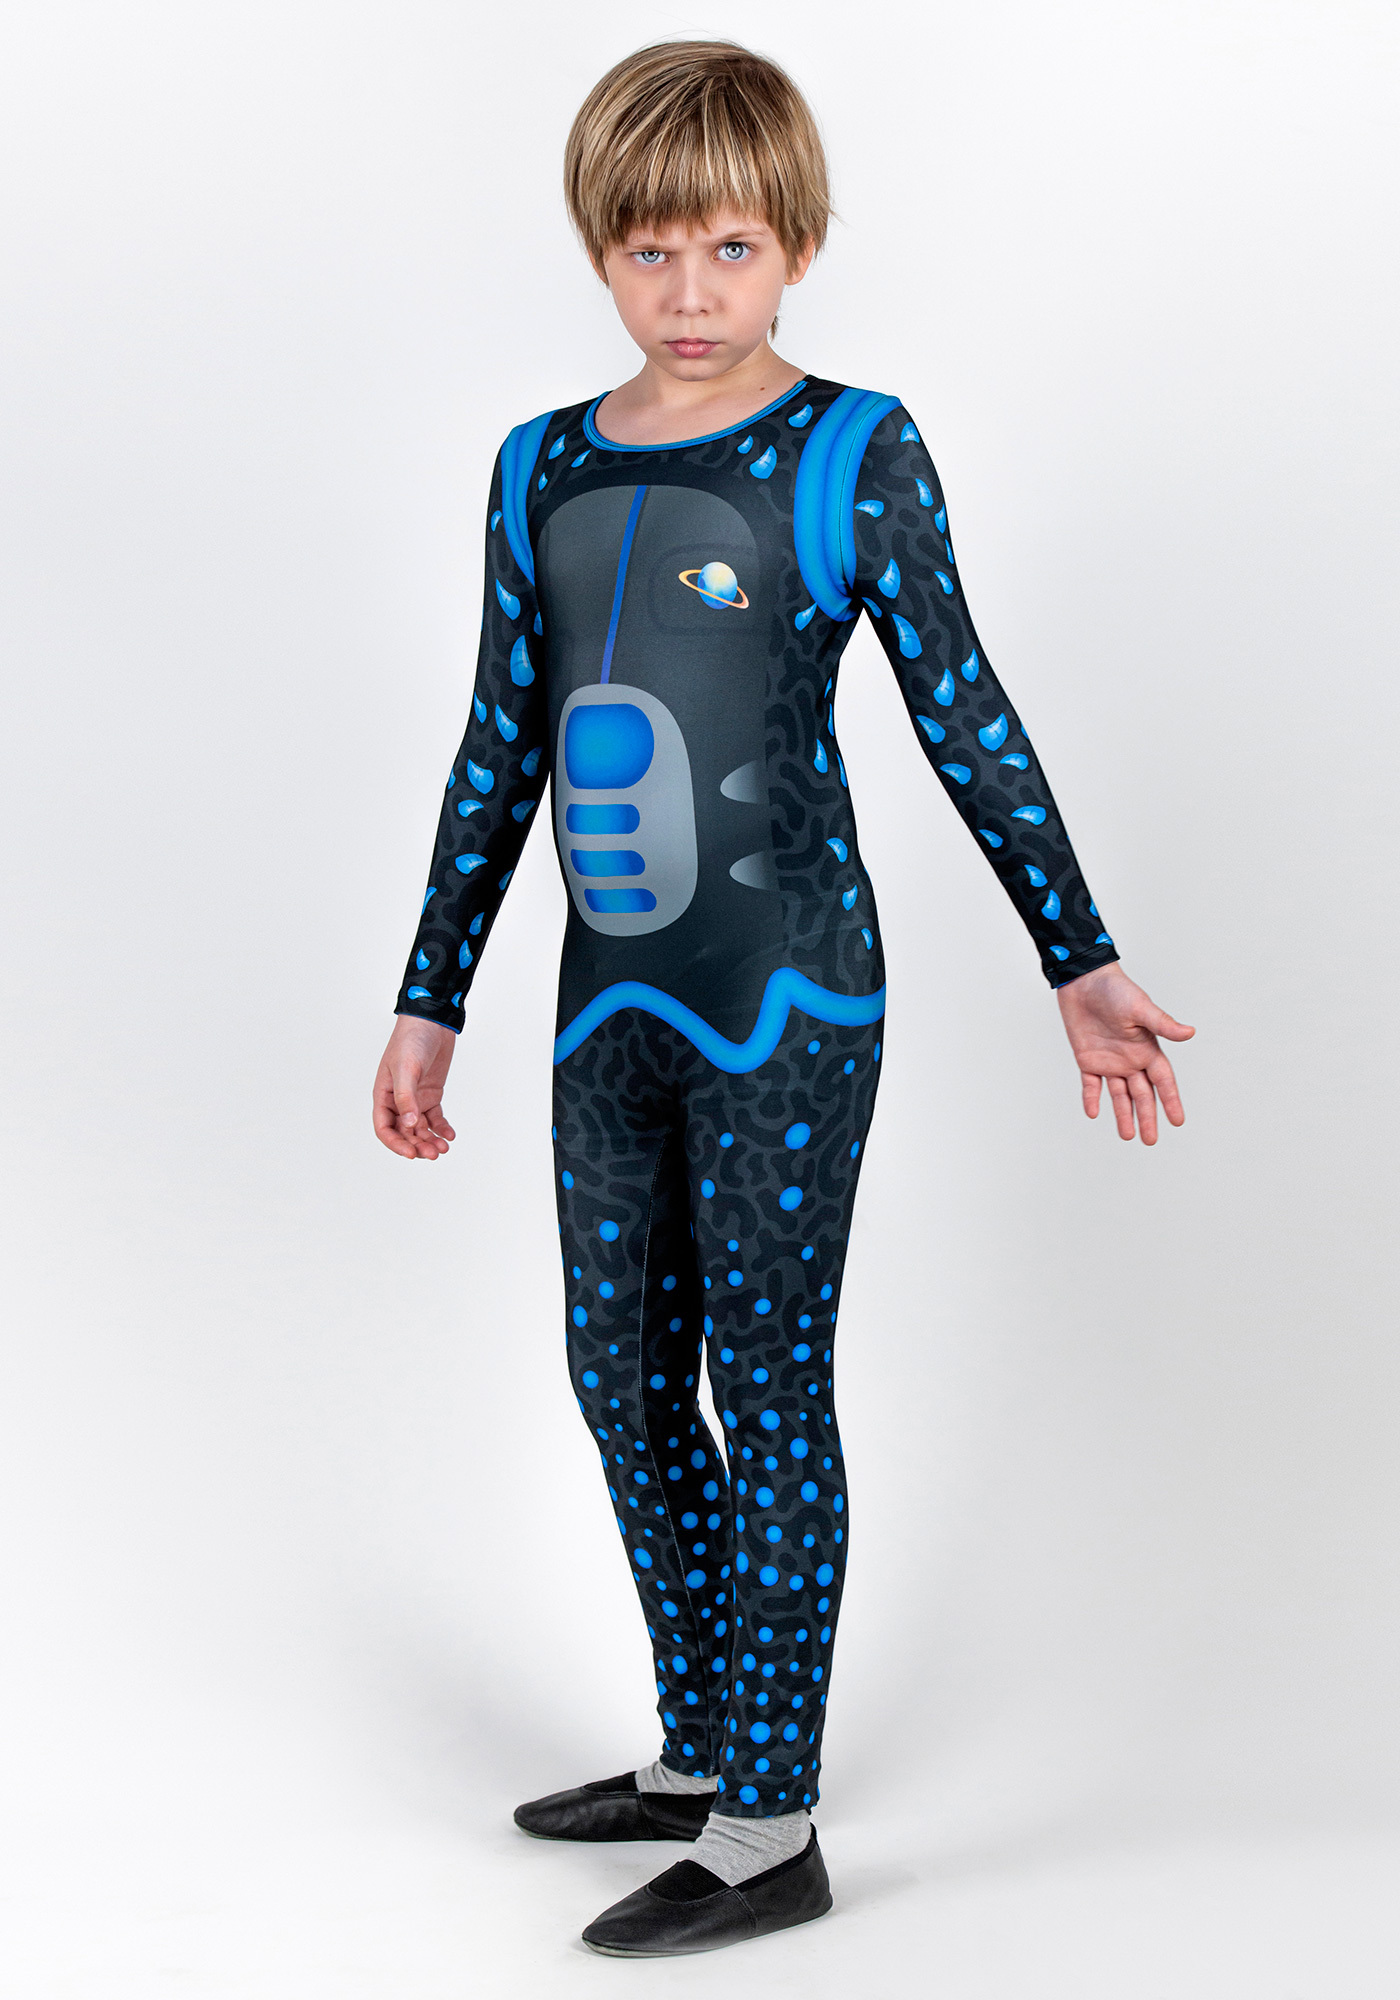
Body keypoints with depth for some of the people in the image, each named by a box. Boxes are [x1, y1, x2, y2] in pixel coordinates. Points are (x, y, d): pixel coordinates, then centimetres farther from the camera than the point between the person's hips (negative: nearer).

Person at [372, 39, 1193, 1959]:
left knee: (766, 1379, -2)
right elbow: (500, 753, 13)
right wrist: (430, 1000, 15)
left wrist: (1078, 959, -4)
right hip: (612, 1002, 6)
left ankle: (771, 1830, 8)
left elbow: (966, 718, -3)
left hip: (785, 992, -6)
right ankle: (699, 1753, 27)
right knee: (623, 1370, 11)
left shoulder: (850, 451, -5)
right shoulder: (544, 471, 9)